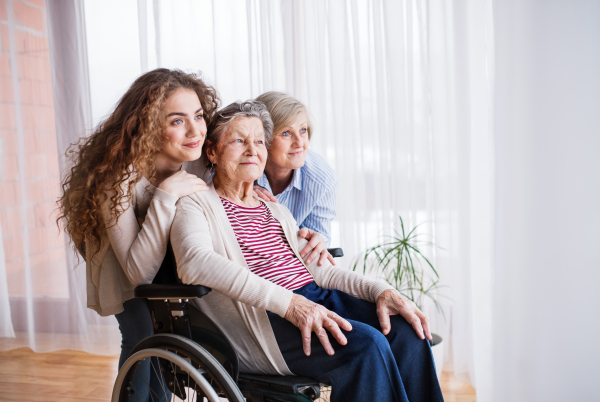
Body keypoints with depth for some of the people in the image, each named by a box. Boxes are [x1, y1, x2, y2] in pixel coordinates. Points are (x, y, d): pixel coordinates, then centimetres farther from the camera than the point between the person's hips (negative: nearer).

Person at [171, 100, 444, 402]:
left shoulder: (277, 210, 26)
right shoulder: (196, 203, 3)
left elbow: (315, 269, 19)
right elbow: (195, 263, -18)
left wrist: (379, 290, -1)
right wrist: (288, 302, -28)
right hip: (258, 318, -6)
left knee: (406, 330, -17)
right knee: (366, 344, -28)